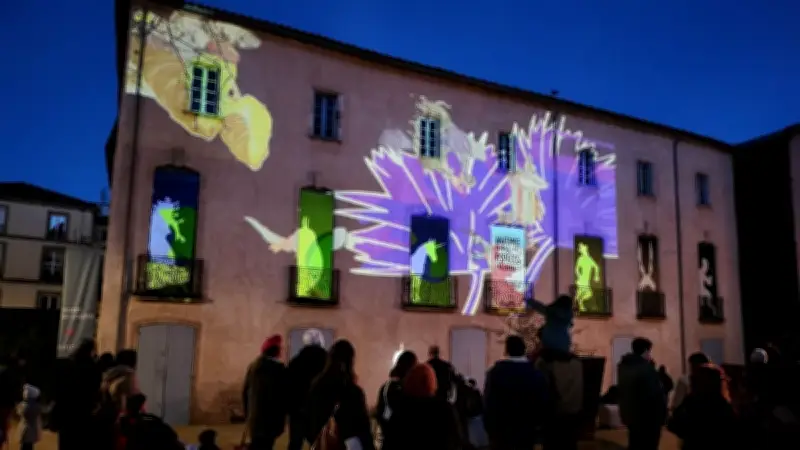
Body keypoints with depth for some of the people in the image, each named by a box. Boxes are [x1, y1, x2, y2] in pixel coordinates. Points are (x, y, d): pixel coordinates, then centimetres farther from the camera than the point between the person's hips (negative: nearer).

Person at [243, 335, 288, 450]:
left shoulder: (253, 366, 6)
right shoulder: (278, 367, -13)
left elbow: (245, 392, 11)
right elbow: (283, 393, -10)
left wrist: (247, 413, 21)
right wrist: (281, 416, 3)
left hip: (254, 416, 7)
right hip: (271, 417, -6)